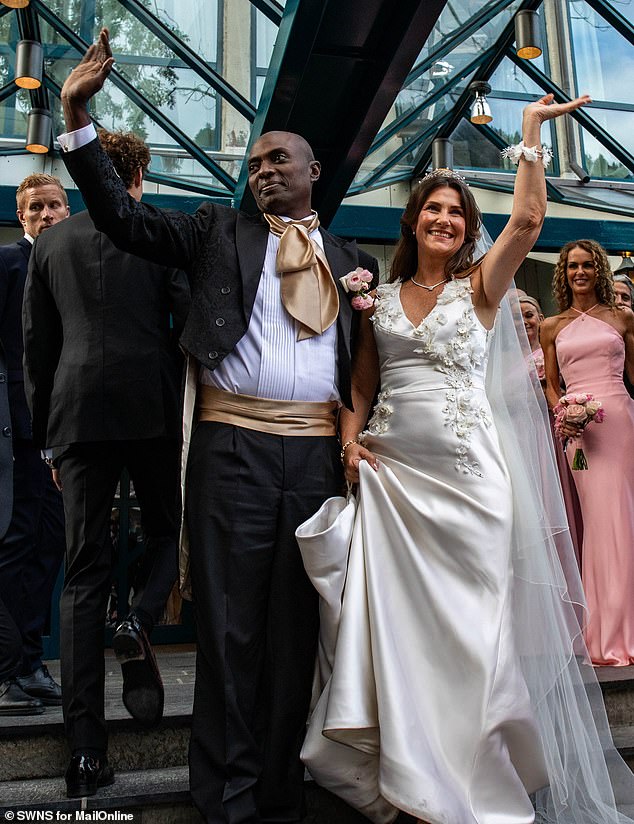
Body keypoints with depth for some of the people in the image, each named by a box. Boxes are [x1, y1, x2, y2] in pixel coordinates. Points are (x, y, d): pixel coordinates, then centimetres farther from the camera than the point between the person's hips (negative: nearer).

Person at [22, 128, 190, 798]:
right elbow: (189, 317, -4)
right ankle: (139, 626, -12)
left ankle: (86, 754, 6)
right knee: (164, 529, 19)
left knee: (84, 572, 5)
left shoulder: (51, 243, 14)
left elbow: (36, 347, 13)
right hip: (152, 407, -2)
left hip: (78, 411, 3)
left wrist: (48, 436, 18)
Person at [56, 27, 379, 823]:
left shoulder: (351, 260, 17)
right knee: (229, 627, 3)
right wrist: (77, 113, -5)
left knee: (296, 628, 9)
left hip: (319, 454, 2)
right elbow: (123, 217, 2)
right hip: (231, 449, -2)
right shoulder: (218, 229, 13)